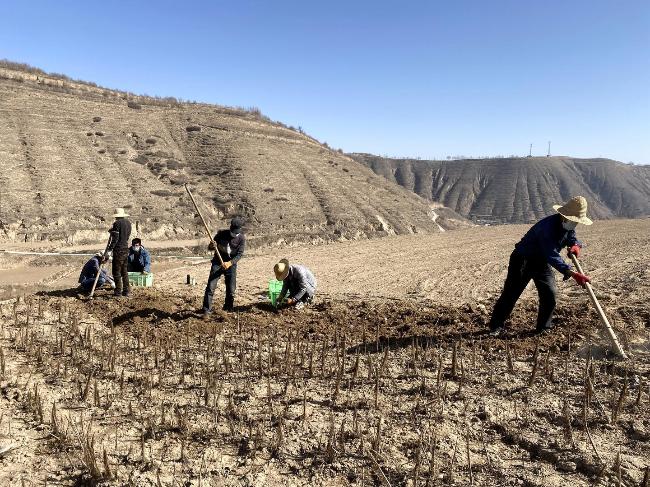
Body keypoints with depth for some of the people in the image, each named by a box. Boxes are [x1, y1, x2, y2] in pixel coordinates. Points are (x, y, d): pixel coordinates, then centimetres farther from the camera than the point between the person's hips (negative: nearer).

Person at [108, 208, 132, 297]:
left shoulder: (117, 223, -12)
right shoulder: (128, 223, 11)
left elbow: (115, 238, -16)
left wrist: (110, 248, -12)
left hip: (118, 250, -8)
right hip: (126, 249, 8)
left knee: (116, 271, -1)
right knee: (124, 271, 13)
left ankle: (118, 291, 0)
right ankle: (126, 291, 14)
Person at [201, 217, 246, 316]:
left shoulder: (241, 238, -6)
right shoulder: (221, 234, -5)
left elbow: (240, 254, -13)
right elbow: (209, 247, 4)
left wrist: (230, 263, -29)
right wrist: (211, 246, -21)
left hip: (231, 265, 0)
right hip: (217, 263, 0)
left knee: (231, 290, 2)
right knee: (210, 287, -10)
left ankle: (228, 309, 23)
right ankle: (206, 310, -4)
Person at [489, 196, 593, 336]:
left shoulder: (568, 226, -8)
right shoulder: (548, 226, -35)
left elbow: (572, 238, 12)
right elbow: (552, 256, -43)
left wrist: (576, 245, -15)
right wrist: (572, 273, -52)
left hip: (542, 262, 7)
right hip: (523, 260, -7)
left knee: (550, 294, -1)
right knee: (511, 293, -4)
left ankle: (544, 327, 15)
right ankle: (497, 326, 8)